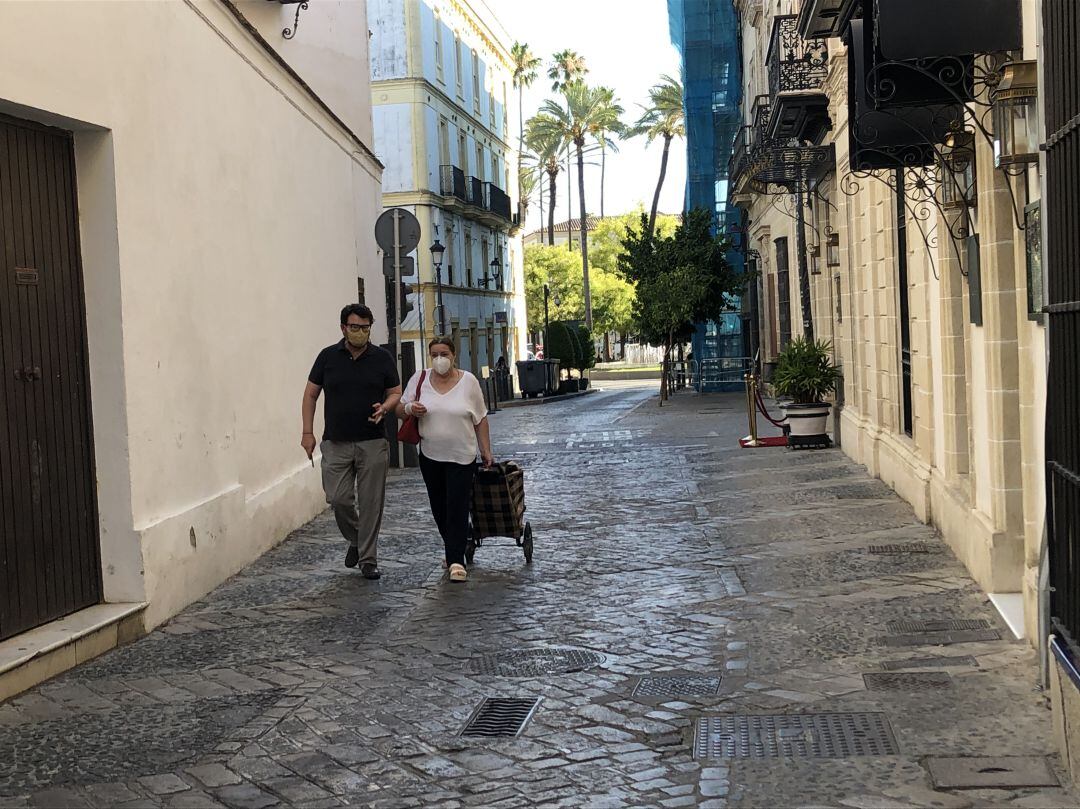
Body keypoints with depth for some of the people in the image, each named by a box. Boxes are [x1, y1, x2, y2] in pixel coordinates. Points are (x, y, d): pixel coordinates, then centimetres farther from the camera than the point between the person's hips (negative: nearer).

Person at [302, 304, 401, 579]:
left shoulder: (382, 358, 3)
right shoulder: (328, 357, 3)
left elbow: (396, 393, 9)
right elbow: (311, 394, 8)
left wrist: (384, 407, -14)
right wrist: (307, 432, 1)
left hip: (372, 443, 0)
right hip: (335, 443, 0)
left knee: (371, 502, 0)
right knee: (338, 498, -5)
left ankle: (368, 558, 12)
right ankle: (355, 539, 23)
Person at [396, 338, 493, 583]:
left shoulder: (468, 381, -3)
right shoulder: (419, 379, 1)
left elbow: (480, 420, 3)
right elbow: (400, 410, 7)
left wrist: (486, 450, 1)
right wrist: (410, 408, -15)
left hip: (462, 457, -3)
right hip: (430, 456, 3)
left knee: (457, 508, -8)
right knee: (439, 508, 12)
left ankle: (456, 560, -6)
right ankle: (453, 550, 29)